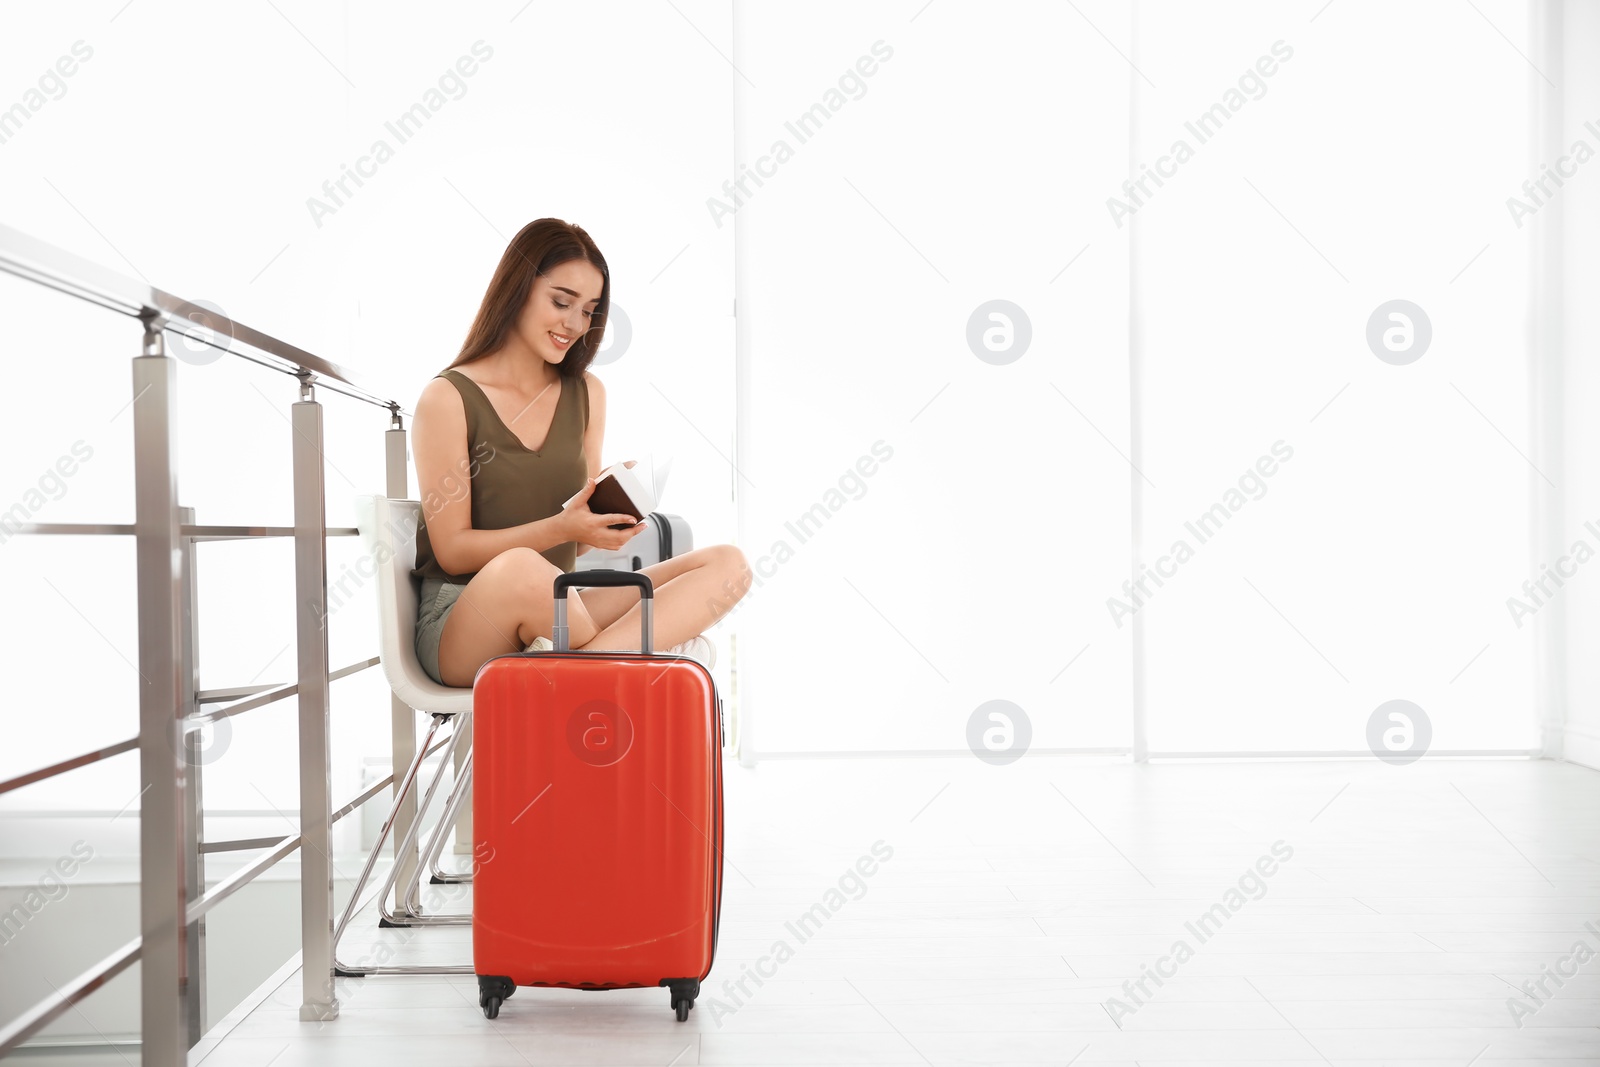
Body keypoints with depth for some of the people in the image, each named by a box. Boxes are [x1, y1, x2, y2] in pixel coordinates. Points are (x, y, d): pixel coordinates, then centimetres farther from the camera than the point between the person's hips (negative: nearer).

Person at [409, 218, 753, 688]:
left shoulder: (587, 394, 11)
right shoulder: (447, 398, -5)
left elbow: (578, 540, 12)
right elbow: (452, 550, -8)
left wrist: (609, 514, -11)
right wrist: (559, 528, -21)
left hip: (559, 613, 6)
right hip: (458, 622, -5)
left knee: (728, 565, -14)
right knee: (520, 570, -42)